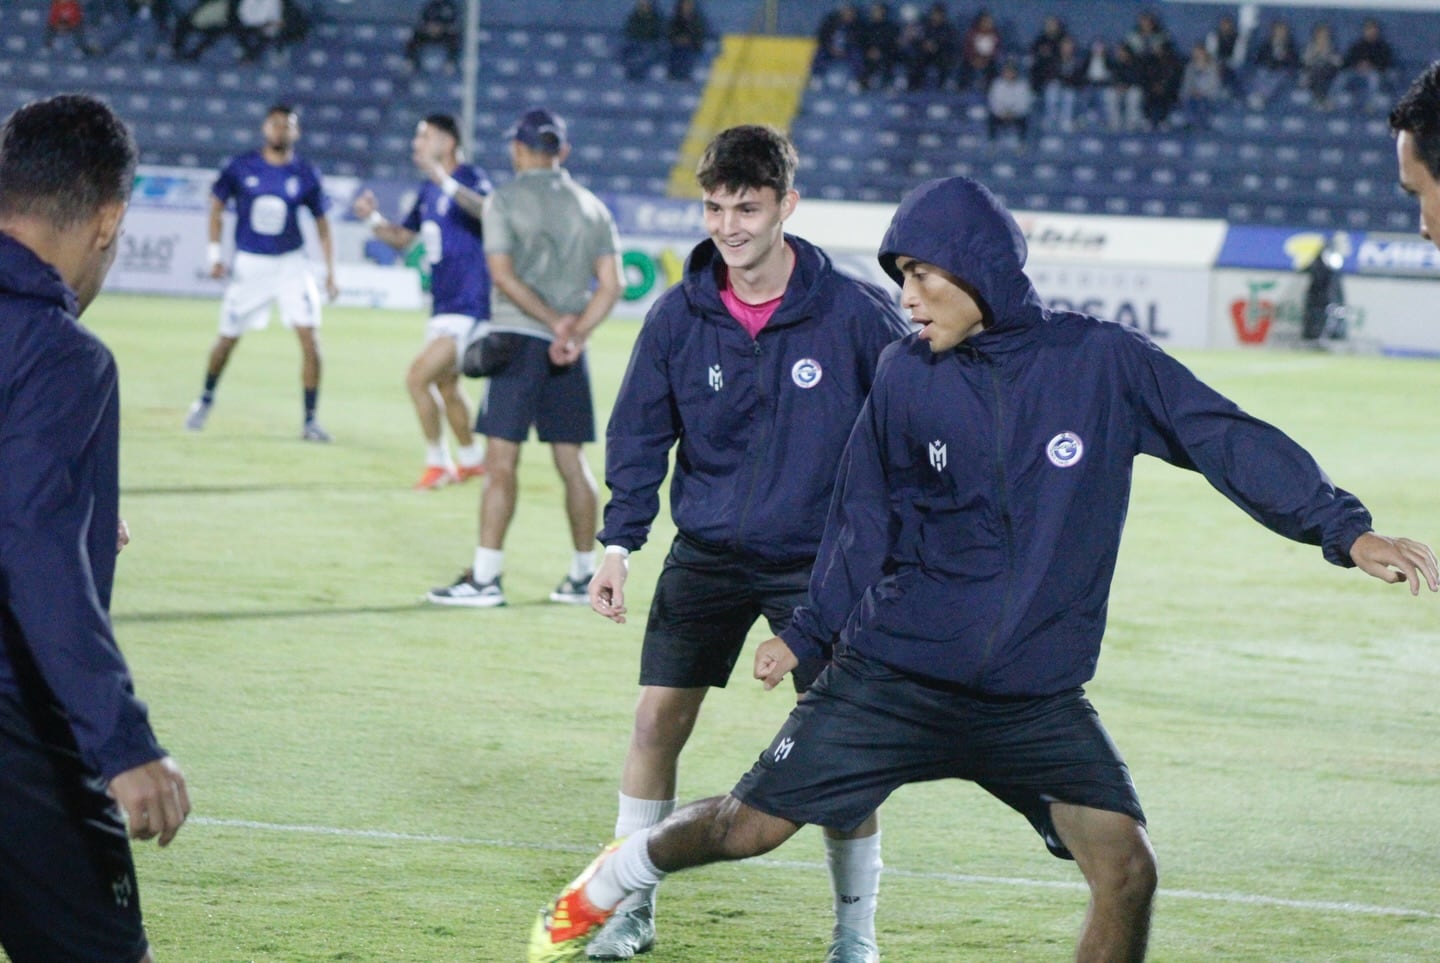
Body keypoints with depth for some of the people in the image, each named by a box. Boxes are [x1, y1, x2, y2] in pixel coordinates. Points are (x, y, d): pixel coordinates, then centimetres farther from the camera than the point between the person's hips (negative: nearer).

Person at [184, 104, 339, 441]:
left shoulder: (305, 174, -2)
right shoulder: (241, 167, -4)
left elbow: (322, 224, 5)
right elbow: (216, 206, 7)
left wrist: (330, 272, -1)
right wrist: (214, 254, 0)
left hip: (291, 264, 0)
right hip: (249, 264, 0)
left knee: (310, 337, -14)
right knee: (227, 339, 6)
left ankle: (310, 420, -6)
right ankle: (206, 398, 35)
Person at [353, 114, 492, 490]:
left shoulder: (471, 178, -14)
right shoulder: (429, 190, 12)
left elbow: (487, 210, -38)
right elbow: (402, 237, 22)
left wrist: (445, 181, -47)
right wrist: (373, 219, 3)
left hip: (467, 304, -10)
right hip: (442, 303, 10)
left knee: (418, 376, -14)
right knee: (445, 384, 20)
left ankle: (438, 464, -1)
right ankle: (471, 461, 37)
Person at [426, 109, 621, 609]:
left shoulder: (504, 200, -2)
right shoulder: (591, 207, 11)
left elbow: (503, 275, -12)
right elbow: (610, 283, 4)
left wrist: (555, 323, -13)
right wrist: (575, 333, -6)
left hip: (518, 338, -5)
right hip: (570, 351, 5)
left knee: (501, 460, -6)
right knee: (572, 463, 10)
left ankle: (485, 578, -9)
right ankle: (584, 577, 14)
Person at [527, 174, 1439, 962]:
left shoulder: (1103, 361, -7)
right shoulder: (905, 380, -1)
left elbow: (1233, 441, -10)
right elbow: (862, 521, 10)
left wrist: (1346, 531, -19)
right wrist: (809, 631, 11)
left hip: (1040, 699, -1)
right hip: (892, 676, 1)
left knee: (1125, 869, -15)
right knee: (748, 826, 3)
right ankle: (607, 885, 32)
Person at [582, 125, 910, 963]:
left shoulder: (853, 313, -13)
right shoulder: (679, 317, -5)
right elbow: (641, 435, 3)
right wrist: (619, 544, -6)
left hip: (820, 562, -2)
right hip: (707, 551, 2)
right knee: (657, 720, -3)